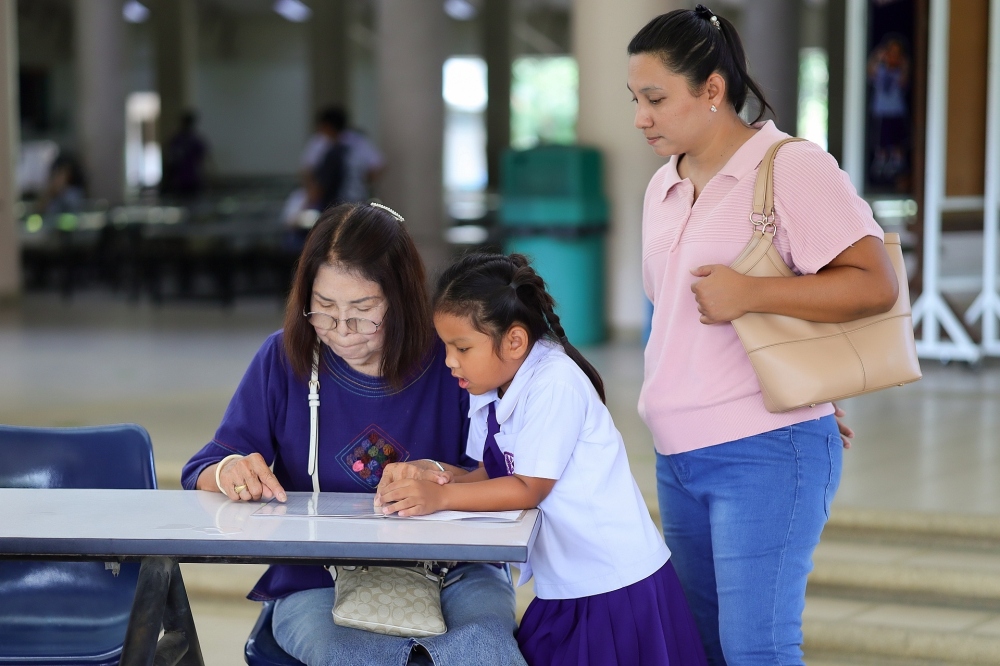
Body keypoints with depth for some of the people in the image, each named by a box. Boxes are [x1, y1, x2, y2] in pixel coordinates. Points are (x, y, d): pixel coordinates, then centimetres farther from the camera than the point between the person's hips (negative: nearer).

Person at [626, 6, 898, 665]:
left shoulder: (792, 168, -9)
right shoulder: (663, 188, 15)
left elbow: (875, 285, -16)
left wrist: (750, 293, -22)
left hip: (765, 454, -8)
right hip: (679, 457, 8)